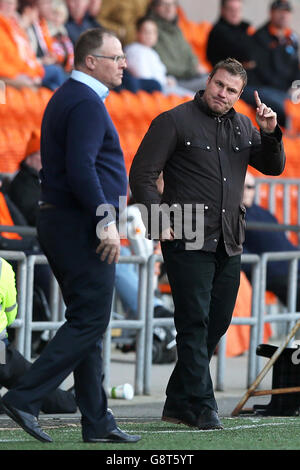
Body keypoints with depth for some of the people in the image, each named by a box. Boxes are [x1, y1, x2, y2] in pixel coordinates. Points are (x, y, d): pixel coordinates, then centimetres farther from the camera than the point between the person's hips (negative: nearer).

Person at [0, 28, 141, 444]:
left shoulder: (65, 98, 18)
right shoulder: (87, 104, -14)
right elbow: (80, 168, -25)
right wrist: (106, 221, -25)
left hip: (59, 222, 11)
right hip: (83, 224, -11)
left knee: (88, 322, 10)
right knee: (89, 320, -9)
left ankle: (97, 422, 11)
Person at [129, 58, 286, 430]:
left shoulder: (243, 127, 14)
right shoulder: (175, 122, -2)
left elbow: (274, 167, 18)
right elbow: (142, 175, -4)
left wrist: (271, 134, -2)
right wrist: (159, 222, -15)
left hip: (229, 245, 6)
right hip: (187, 241, -6)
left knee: (216, 324, 9)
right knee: (195, 323, -9)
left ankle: (178, 403, 19)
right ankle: (202, 407, -7)